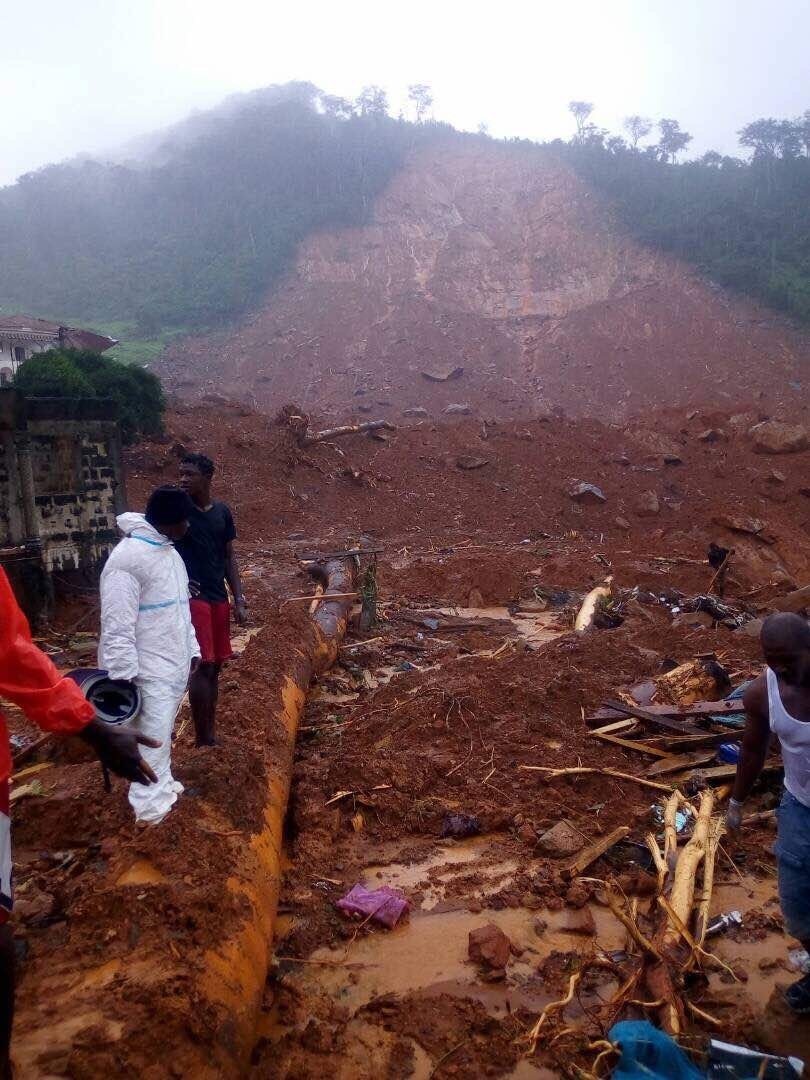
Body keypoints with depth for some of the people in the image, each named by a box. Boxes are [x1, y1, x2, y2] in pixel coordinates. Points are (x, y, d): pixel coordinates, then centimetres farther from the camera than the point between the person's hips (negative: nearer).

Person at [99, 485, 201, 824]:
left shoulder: (169, 551, 10)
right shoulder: (128, 558, -20)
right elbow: (117, 628, -21)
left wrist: (191, 650, 18)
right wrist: (124, 678, -21)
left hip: (175, 666, 9)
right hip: (150, 672, -8)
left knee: (162, 734, 20)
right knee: (152, 739, -1)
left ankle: (162, 784, 35)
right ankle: (150, 807, 11)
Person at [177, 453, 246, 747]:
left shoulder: (222, 512, 7)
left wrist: (239, 600, 6)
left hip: (219, 598, 6)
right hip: (192, 598, -5)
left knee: (215, 667, 10)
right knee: (201, 666, -8)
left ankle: (210, 736, 20)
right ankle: (202, 741, 2)